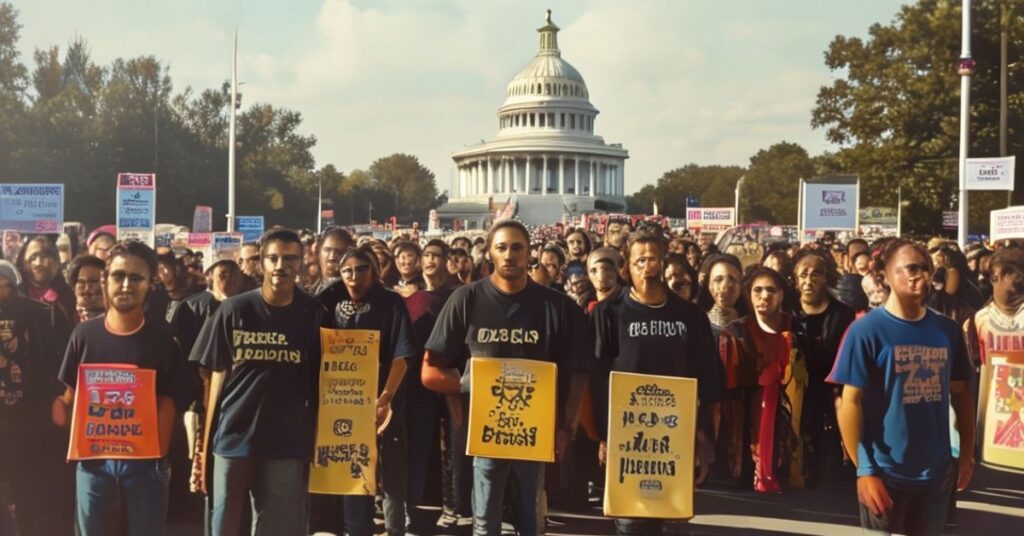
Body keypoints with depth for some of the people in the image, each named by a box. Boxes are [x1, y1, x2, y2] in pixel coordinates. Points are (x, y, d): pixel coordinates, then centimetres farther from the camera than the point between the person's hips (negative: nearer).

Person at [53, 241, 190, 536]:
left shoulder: (162, 340, -2)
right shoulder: (84, 334, 1)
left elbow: (168, 404, -3)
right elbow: (67, 397, 6)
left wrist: (160, 454, -9)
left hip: (145, 460, -1)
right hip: (93, 459, 1)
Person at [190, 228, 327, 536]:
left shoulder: (313, 314, 1)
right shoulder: (234, 310, -1)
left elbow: (320, 378, 6)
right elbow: (216, 376, 2)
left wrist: (317, 439, 0)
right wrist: (204, 439, -2)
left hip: (288, 440, 1)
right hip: (234, 434, 0)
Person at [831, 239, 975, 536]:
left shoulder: (948, 330, 4)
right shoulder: (866, 330, -10)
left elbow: (961, 393, 12)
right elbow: (850, 403, -11)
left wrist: (967, 452, 4)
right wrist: (864, 470, -15)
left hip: (938, 472, 4)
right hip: (885, 474, -4)